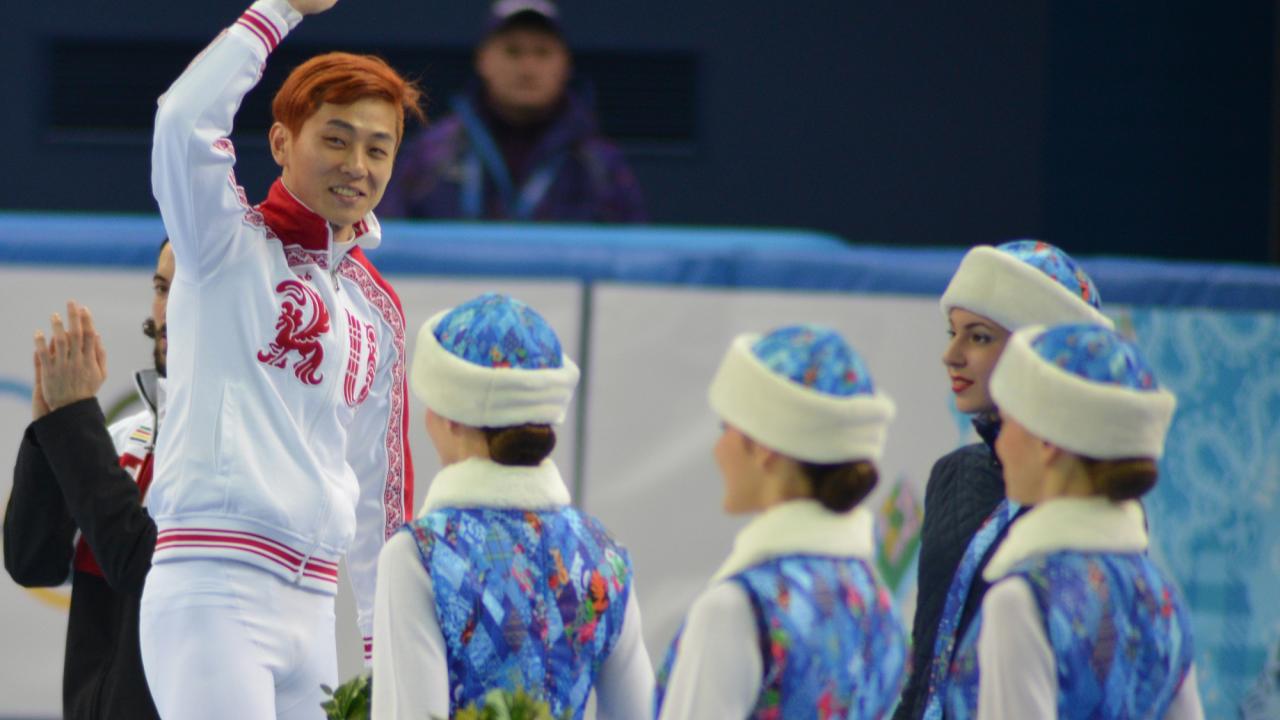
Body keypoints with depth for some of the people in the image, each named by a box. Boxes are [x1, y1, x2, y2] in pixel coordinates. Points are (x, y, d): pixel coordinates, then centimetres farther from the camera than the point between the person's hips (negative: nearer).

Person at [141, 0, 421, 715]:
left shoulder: (378, 309, 20)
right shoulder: (230, 248, 2)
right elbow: (185, 120, -17)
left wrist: (386, 629, 21)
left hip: (313, 609, 7)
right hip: (215, 585, -7)